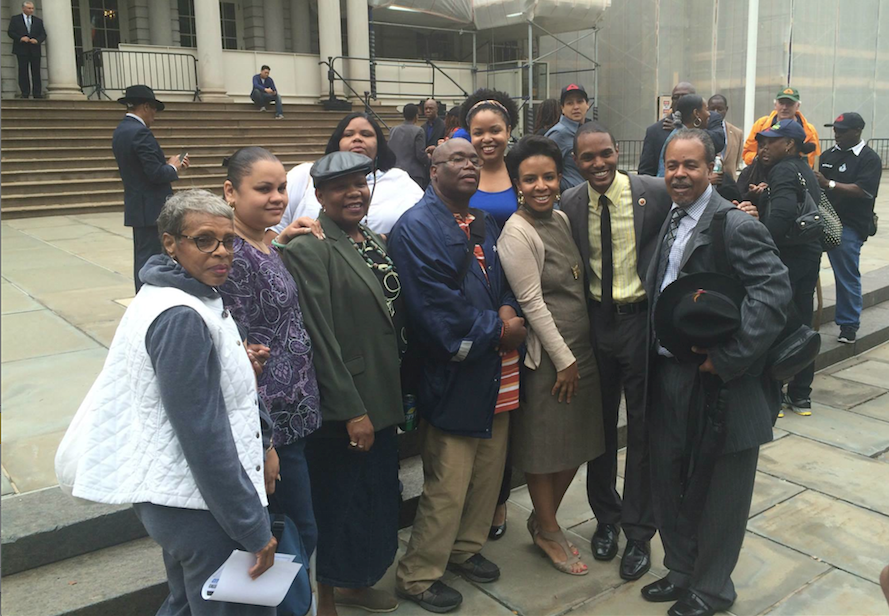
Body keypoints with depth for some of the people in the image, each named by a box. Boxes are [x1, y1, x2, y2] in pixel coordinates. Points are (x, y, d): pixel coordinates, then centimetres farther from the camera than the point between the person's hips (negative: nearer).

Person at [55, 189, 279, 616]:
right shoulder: (181, 319, -24)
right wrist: (254, 529, -20)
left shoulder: (197, 297, 7)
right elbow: (204, 437, -25)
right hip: (200, 505, -10)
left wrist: (261, 445, 9)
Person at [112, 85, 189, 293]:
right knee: (151, 260, -6)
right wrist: (173, 167, -3)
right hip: (151, 208, -10)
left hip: (137, 206, 10)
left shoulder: (120, 131, 12)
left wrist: (170, 165, 11)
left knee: (143, 258, 16)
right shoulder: (140, 132, -18)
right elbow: (156, 173, -22)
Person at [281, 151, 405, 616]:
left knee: (378, 493, 20)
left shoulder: (374, 242, 9)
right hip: (341, 407, -8)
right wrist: (351, 410, -19)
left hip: (381, 397, 8)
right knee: (338, 500, 8)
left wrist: (394, 394, 10)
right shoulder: (309, 250, -15)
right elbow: (320, 338, -19)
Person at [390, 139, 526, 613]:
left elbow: (503, 279, 18)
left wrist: (507, 308, -6)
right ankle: (417, 576, 18)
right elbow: (436, 307, -20)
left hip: (495, 372, 8)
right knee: (447, 485, -1)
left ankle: (465, 548, 39)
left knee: (489, 470, 18)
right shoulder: (417, 227, -13)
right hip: (453, 375, -8)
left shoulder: (485, 224, 14)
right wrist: (498, 330, -13)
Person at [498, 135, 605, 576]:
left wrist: (579, 356, 12)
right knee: (545, 446, 8)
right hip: (547, 355, -8)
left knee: (577, 443, 16)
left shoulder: (562, 218, 8)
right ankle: (547, 532, 29)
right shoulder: (517, 233, -17)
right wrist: (564, 359, -13)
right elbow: (532, 302, -17)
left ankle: (543, 518, 36)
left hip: (582, 347, 8)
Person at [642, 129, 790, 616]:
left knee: (720, 493, 9)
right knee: (668, 479, 18)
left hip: (719, 382, -7)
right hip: (669, 375, 7)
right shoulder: (667, 222, 9)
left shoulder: (736, 226, -15)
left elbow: (774, 293, -23)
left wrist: (727, 358, -23)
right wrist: (655, 348, 5)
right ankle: (681, 570, 40)